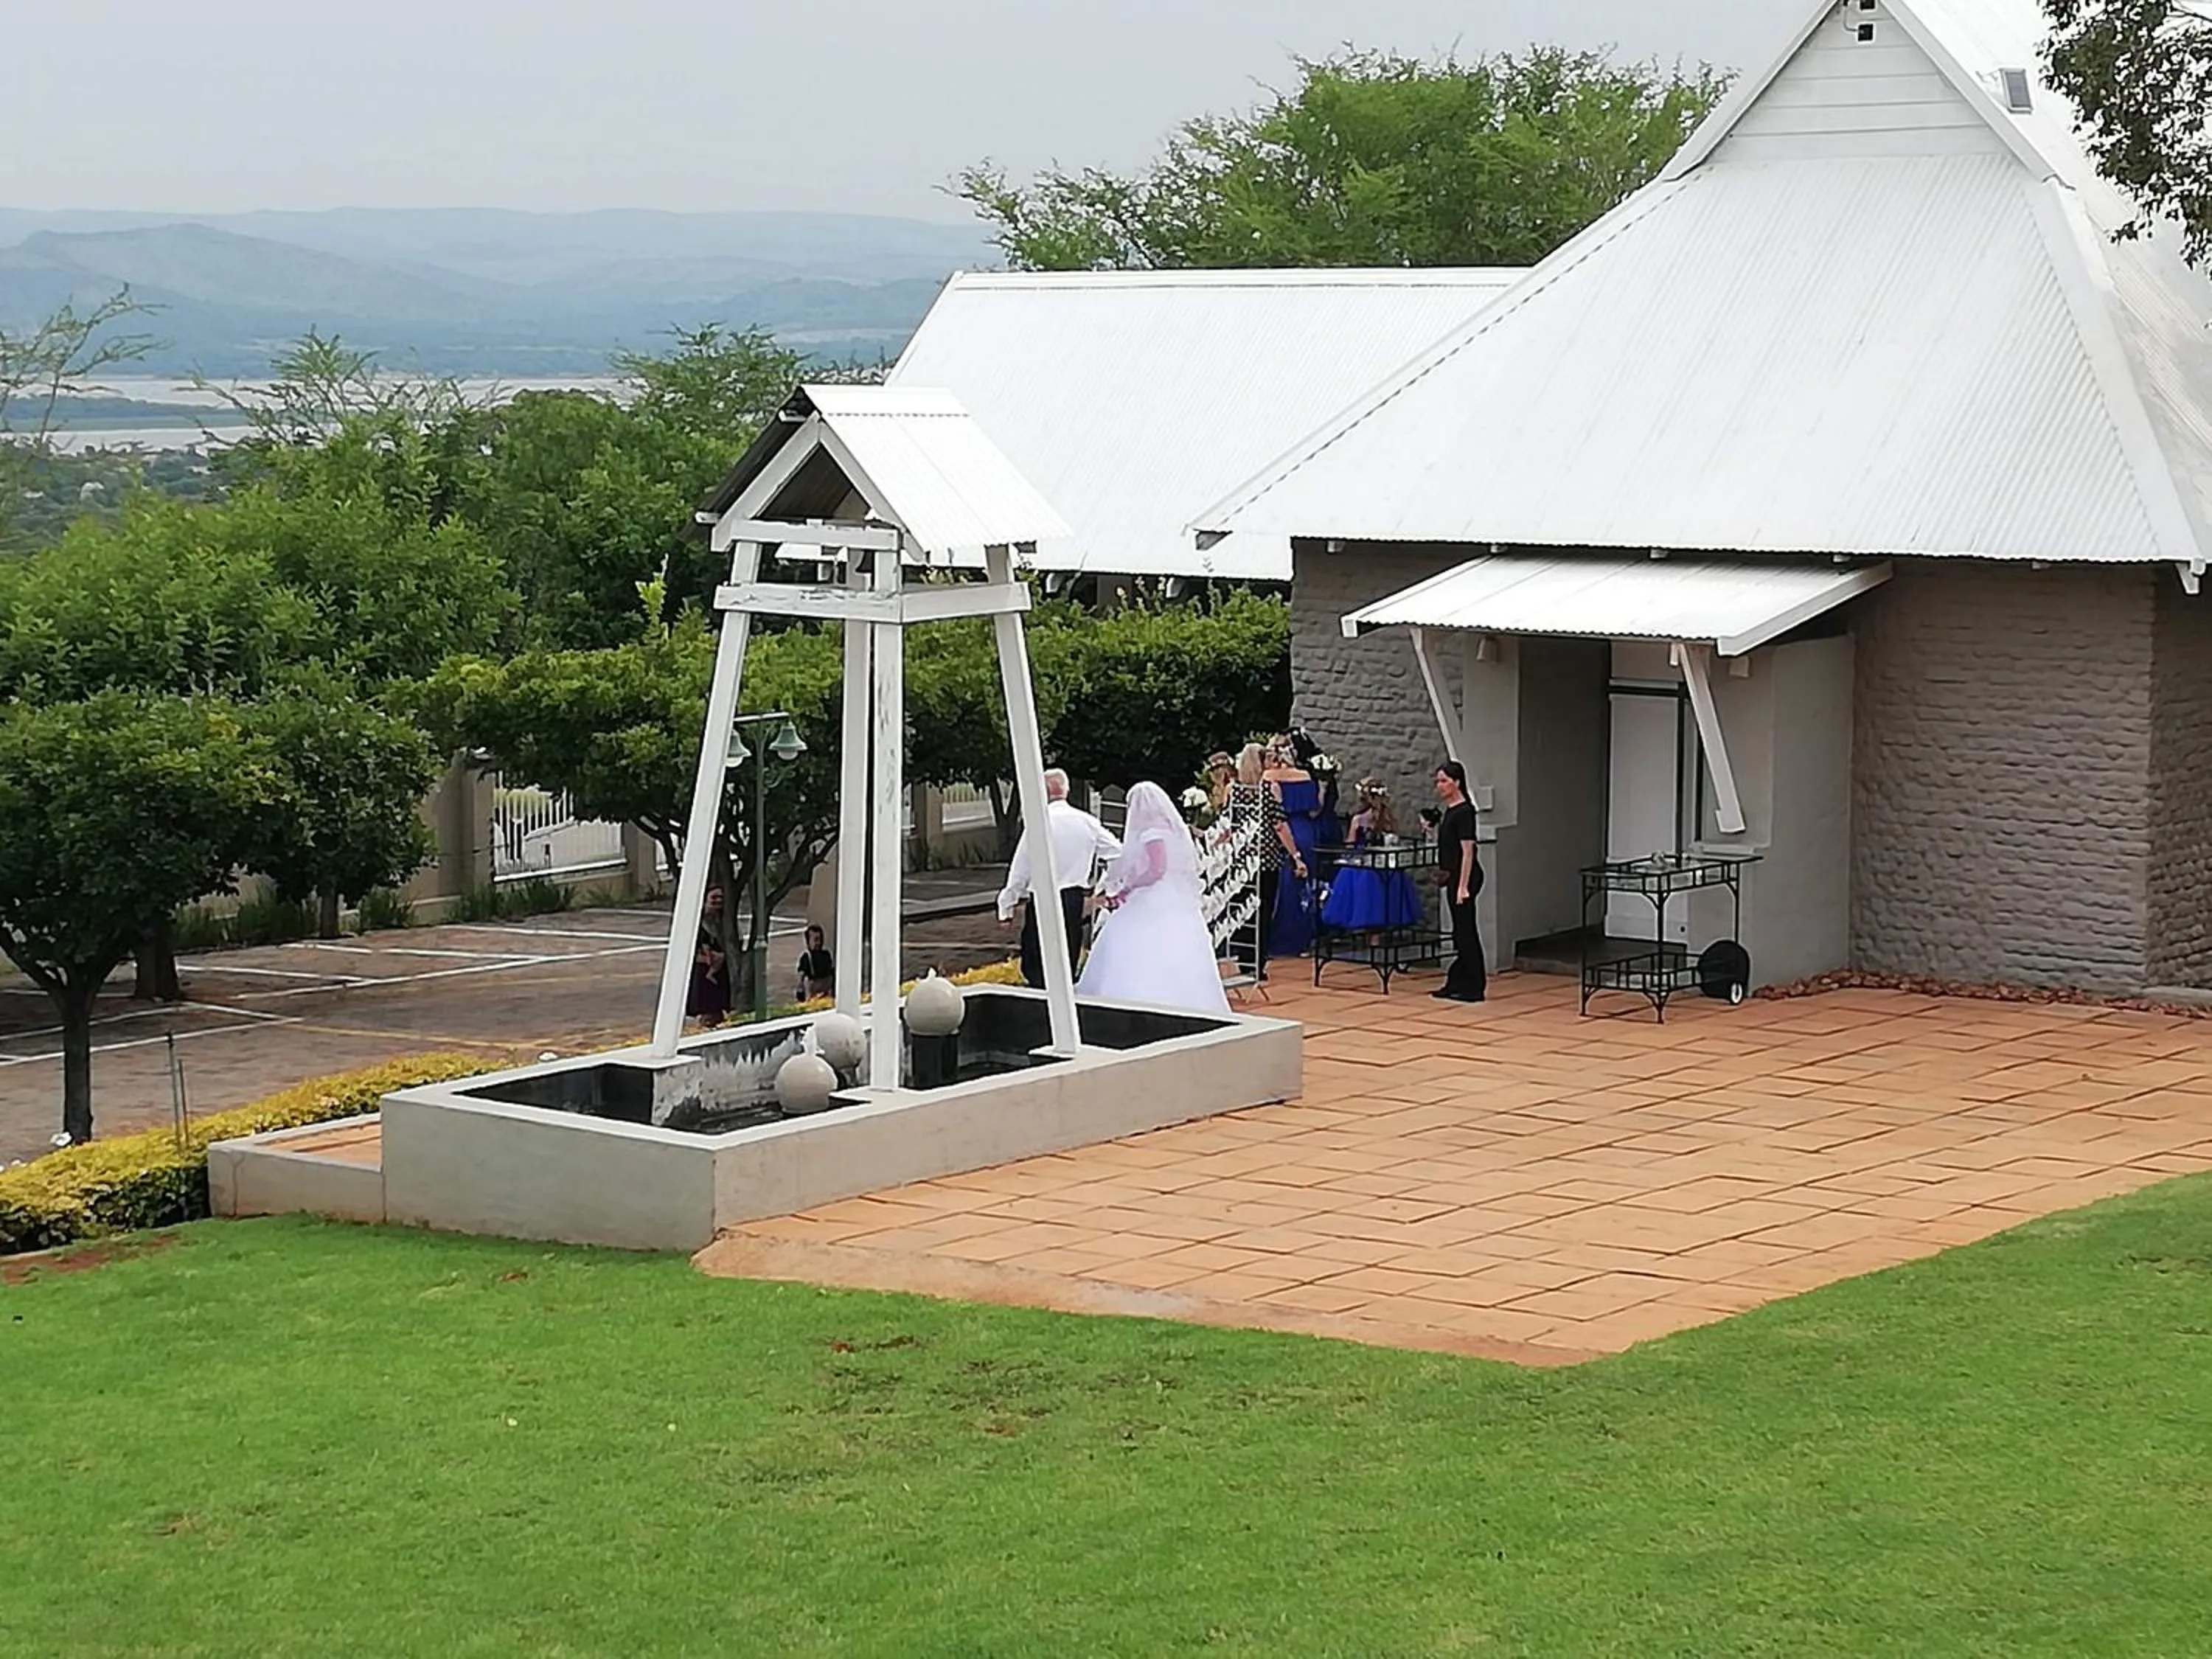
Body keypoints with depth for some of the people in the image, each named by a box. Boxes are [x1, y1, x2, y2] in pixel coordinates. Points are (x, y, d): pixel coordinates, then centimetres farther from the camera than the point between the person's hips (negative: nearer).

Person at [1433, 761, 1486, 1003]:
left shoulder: (1464, 812, -16)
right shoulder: (1450, 811, 12)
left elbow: (1467, 851, -19)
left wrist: (1463, 887, -21)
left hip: (1464, 876, -10)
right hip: (1454, 876, 10)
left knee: (1465, 931, -5)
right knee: (1460, 931, 12)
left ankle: (1474, 988, -1)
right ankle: (1457, 984, 17)